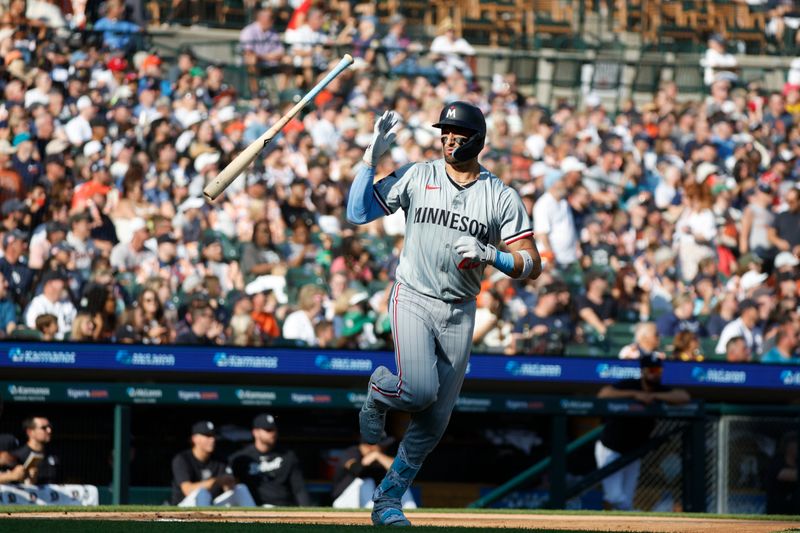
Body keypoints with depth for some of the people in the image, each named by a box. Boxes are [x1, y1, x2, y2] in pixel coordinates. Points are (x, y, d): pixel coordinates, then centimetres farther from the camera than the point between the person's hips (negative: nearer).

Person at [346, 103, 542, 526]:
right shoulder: (416, 177, 1)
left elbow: (532, 265, -2)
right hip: (414, 298, -2)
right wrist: (372, 157, -7)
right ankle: (379, 391, 9)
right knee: (419, 389, -26)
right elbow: (358, 214, -2)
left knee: (434, 422, 4)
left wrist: (490, 256, -20)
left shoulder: (501, 197, 1)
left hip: (460, 313, 2)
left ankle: (387, 500, 17)